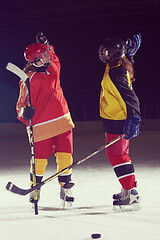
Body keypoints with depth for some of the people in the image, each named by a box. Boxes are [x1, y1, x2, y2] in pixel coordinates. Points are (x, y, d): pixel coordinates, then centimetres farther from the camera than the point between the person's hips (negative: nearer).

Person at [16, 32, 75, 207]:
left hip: (62, 120, 6)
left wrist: (44, 43, 18)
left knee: (65, 156, 1)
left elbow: (53, 59, 34)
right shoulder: (29, 79, -12)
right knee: (40, 160, -1)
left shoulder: (53, 68, 10)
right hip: (41, 124, -6)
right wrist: (24, 111, -30)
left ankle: (65, 189, 17)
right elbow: (22, 102, -8)